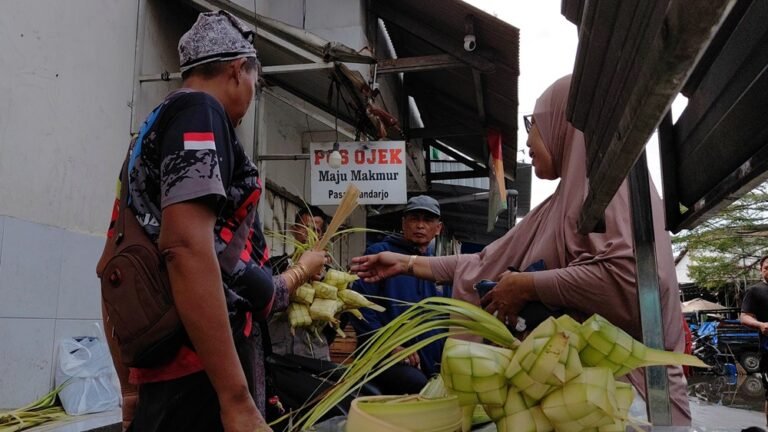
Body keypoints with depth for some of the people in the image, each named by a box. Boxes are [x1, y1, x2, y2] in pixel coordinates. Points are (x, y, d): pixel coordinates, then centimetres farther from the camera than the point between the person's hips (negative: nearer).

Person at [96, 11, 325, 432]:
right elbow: (186, 247, -23)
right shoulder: (200, 111, -8)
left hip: (163, 371, 9)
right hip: (203, 376, -9)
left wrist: (132, 386, 28)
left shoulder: (152, 128, 19)